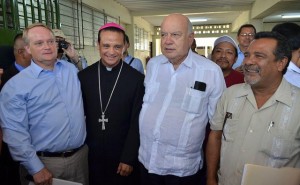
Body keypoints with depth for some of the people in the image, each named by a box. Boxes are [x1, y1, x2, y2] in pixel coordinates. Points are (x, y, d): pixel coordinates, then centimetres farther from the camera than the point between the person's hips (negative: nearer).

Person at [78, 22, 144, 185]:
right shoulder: (84, 76, -3)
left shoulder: (137, 79, -11)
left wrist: (129, 159, -9)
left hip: (123, 158, -2)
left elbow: (136, 123, -9)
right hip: (92, 156, 2)